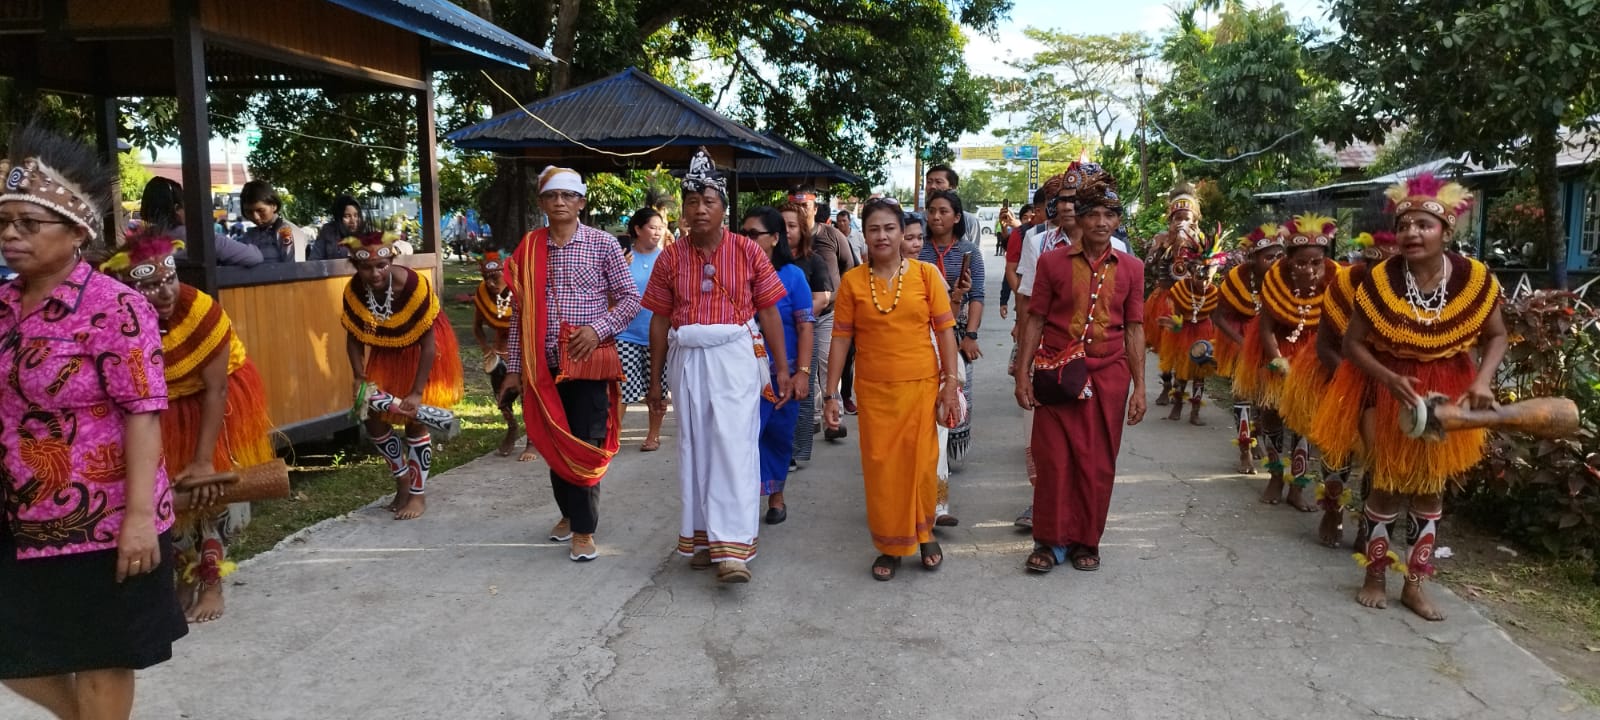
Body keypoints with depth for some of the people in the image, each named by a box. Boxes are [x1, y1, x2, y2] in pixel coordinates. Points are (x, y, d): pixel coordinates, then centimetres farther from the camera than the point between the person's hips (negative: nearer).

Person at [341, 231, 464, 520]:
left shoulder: (414, 285, -34)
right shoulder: (353, 291, -22)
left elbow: (427, 343, -27)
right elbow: (354, 339, -6)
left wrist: (417, 392, -28)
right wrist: (360, 379, -19)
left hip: (420, 351, -5)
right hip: (386, 352, 5)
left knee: (416, 420, -5)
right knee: (374, 420, 4)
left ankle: (418, 493, 10)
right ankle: (403, 478, 26)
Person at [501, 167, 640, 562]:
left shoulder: (603, 244, -2)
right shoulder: (529, 248, 7)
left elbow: (630, 298, -1)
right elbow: (520, 311, 9)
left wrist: (599, 328, -16)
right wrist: (514, 367, 8)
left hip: (589, 361, -3)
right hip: (544, 363, 4)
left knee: (585, 445, -2)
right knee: (554, 442, 13)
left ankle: (583, 529, 9)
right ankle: (569, 512, 33)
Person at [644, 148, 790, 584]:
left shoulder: (747, 251, 0)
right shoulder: (671, 258, 5)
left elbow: (769, 313, 1)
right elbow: (660, 321, 9)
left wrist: (782, 368, -1)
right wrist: (655, 380, 9)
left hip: (736, 356, -2)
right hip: (689, 360, 3)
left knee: (734, 446, -8)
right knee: (696, 448, 9)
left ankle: (733, 548, -8)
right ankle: (703, 537, 22)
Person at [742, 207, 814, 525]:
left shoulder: (792, 275, -2)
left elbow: (805, 327, -3)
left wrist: (803, 372, -9)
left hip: (783, 373, 0)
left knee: (779, 436, 12)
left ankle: (775, 494, 30)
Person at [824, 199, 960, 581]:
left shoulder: (926, 274, -2)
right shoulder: (852, 281, -1)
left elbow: (945, 331, -1)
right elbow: (841, 338, 0)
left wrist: (951, 382, -5)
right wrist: (831, 394, -1)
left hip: (921, 385, 0)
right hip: (874, 390, 1)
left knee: (920, 463, 5)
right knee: (880, 468, 6)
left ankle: (924, 533, 31)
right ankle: (890, 546, 23)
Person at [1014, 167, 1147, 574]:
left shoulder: (1131, 268, 5)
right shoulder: (1053, 262, 1)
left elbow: (1134, 329, 7)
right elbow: (1035, 320, 2)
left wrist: (1139, 387, 4)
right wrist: (1023, 375, -3)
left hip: (1108, 375, 1)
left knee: (1098, 464, 7)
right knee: (1053, 460, 1)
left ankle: (1087, 541, 22)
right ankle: (1051, 540, 15)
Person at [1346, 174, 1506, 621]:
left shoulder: (1475, 280, -14)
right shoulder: (1381, 280, -19)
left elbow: (1496, 336, -1)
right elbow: (1353, 342, -13)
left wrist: (1482, 382, -16)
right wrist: (1391, 379, -27)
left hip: (1447, 393, 2)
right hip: (1390, 390, -2)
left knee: (1431, 486, 9)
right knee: (1388, 485, 2)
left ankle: (1414, 584, 21)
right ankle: (1375, 578, 19)